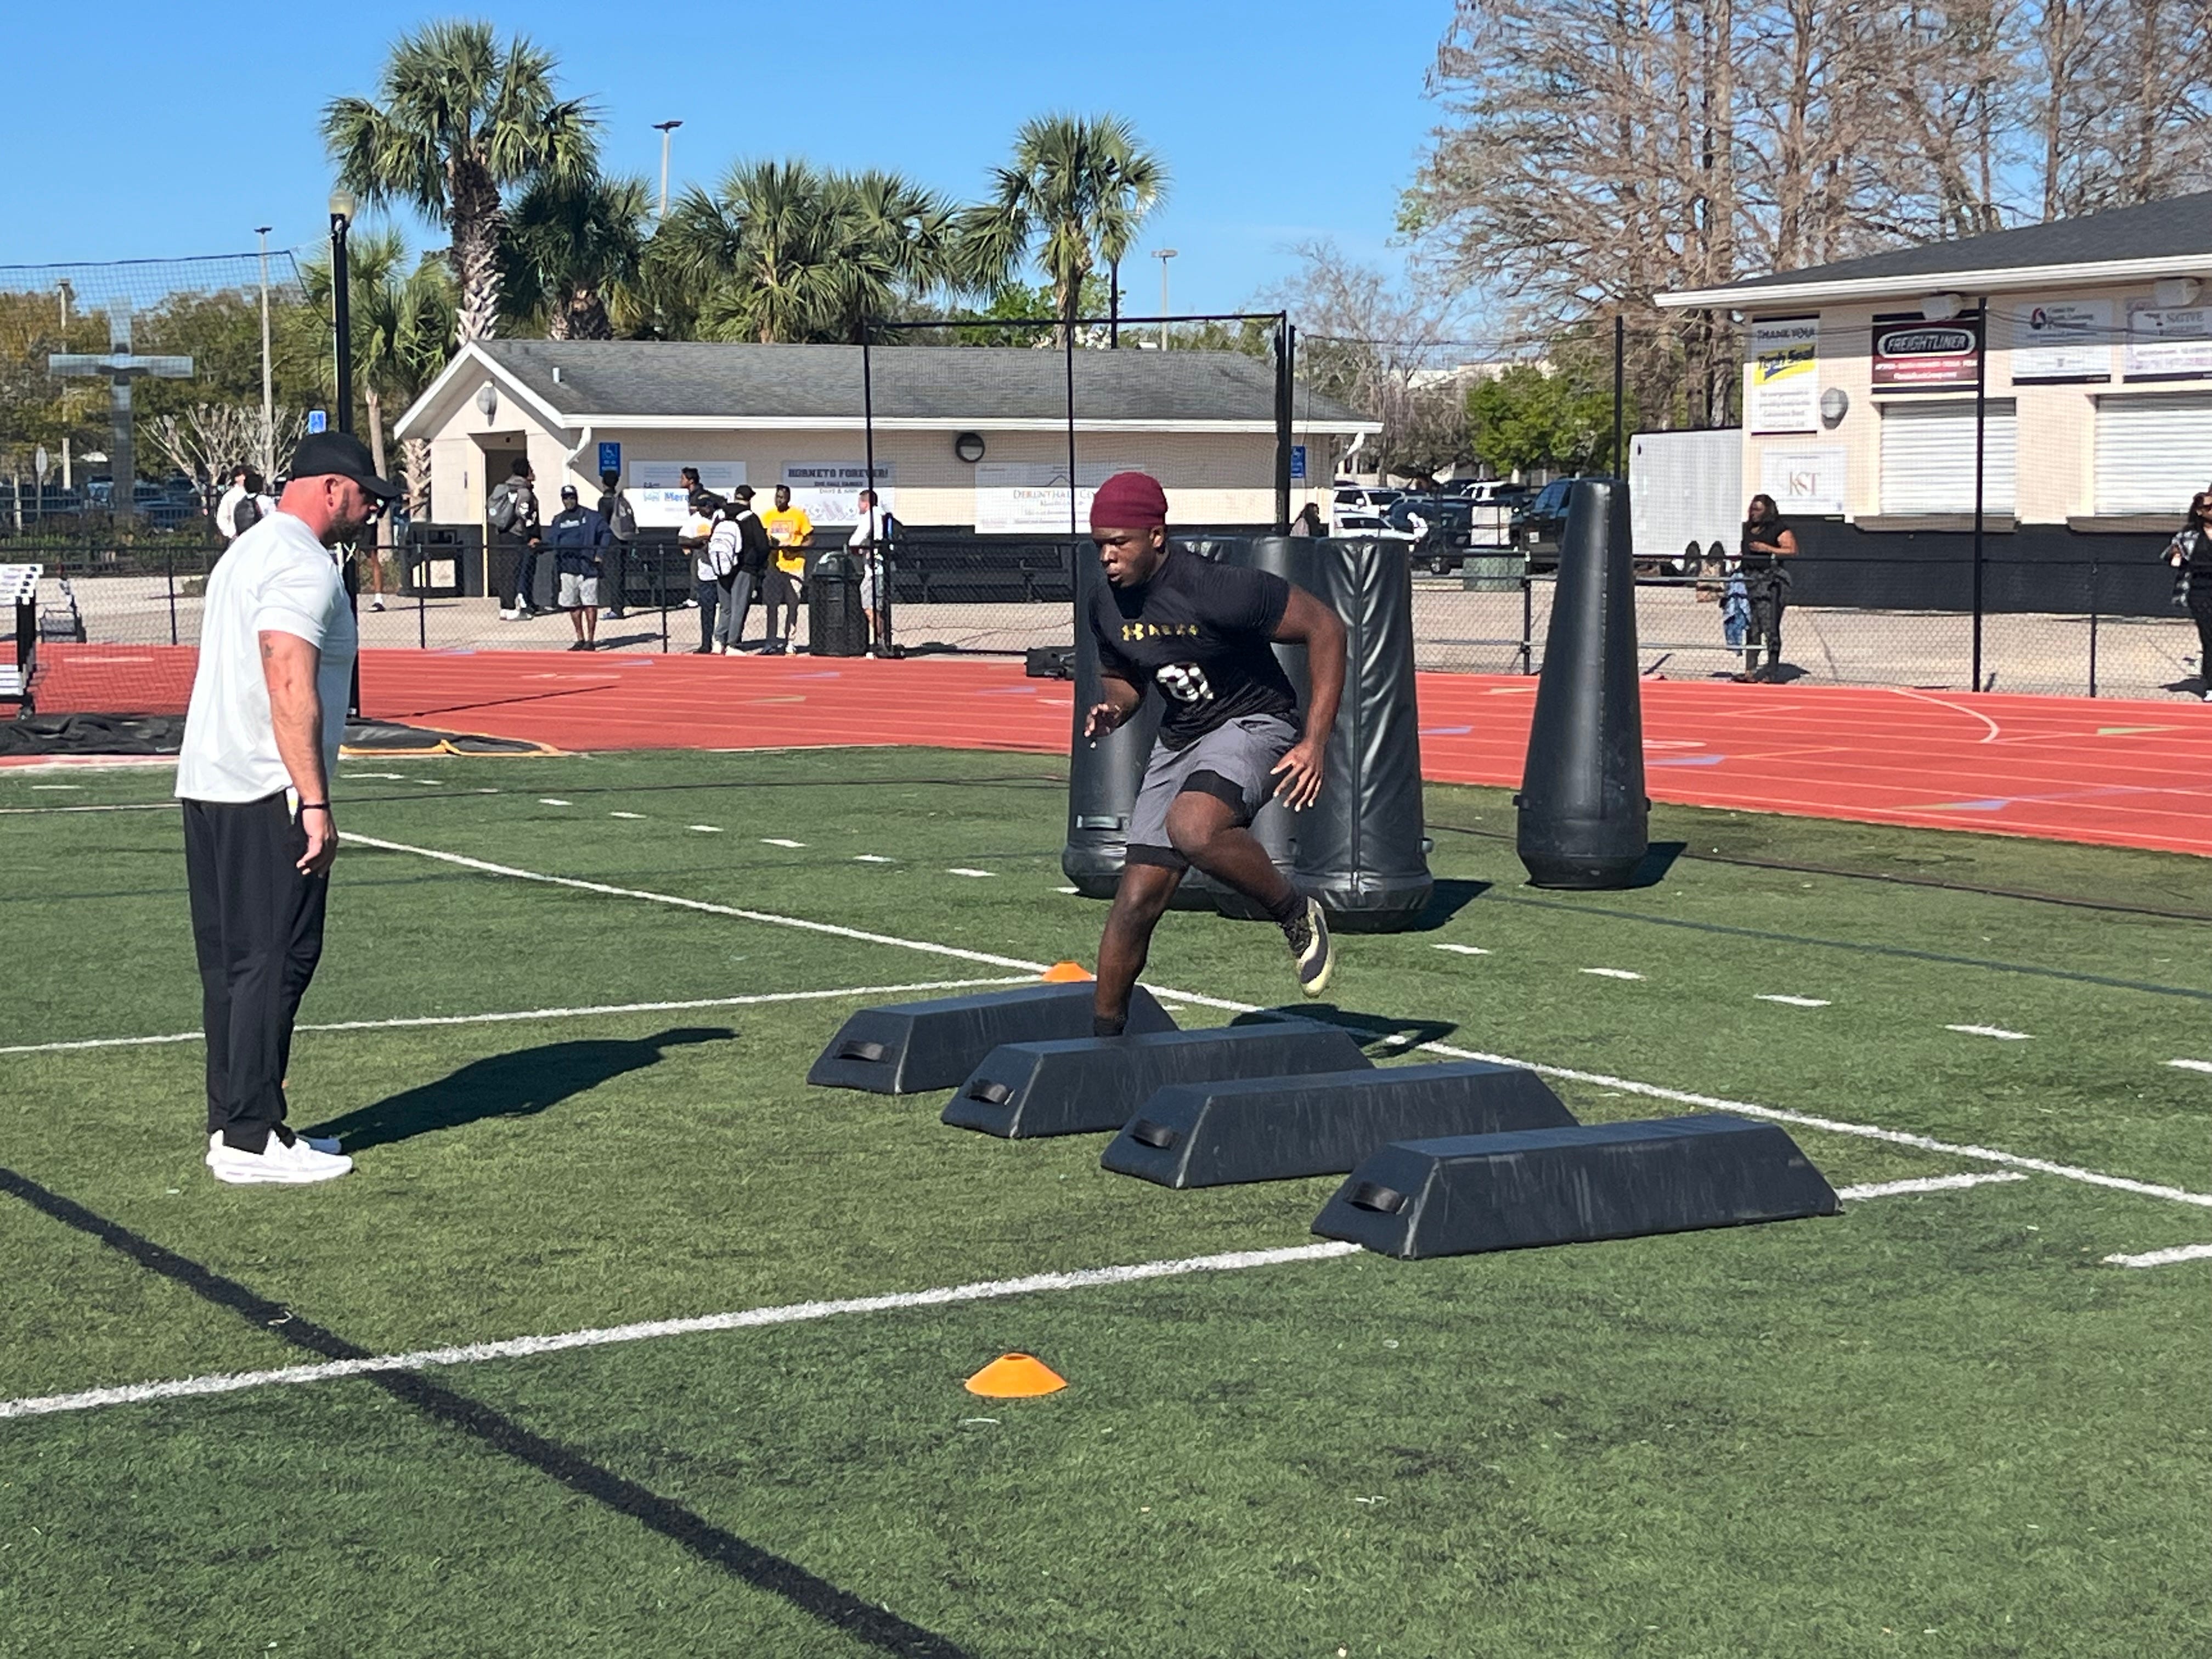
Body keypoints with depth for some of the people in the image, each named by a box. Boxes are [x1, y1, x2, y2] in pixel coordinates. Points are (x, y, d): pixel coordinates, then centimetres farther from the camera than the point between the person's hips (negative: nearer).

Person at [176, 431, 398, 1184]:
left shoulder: (248, 550, 21)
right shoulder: (304, 565, -12)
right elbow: (291, 688, -21)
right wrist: (315, 802, -22)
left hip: (208, 786, 10)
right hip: (267, 796, -10)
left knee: (229, 964, 12)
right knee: (274, 963, -7)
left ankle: (231, 1123, 17)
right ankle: (250, 1139, -6)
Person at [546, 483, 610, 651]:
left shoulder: (590, 516, 3)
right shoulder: (558, 520, 17)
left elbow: (605, 533, 2)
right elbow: (551, 542, 17)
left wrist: (600, 554, -7)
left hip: (587, 566, -5)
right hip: (567, 567, 5)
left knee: (590, 603, -8)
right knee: (572, 605, 6)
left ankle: (590, 640, -7)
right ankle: (580, 639, 15)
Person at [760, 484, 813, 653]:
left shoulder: (799, 515, 0)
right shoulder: (768, 516, 8)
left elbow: (809, 538, 3)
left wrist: (796, 549, -14)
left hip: (794, 565, -2)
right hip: (774, 565, 2)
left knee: (792, 604, -1)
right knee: (771, 603, 0)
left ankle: (789, 641, 6)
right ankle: (772, 641, 5)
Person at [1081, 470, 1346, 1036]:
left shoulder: (1218, 591, -25)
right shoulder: (1106, 607, -4)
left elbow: (1324, 627, -17)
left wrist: (1315, 743, -21)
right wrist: (1111, 711, -10)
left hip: (1251, 727, -6)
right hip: (1178, 741, 7)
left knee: (1191, 829, -36)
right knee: (1137, 899, 1)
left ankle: (1296, 915, -12)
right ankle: (1103, 1034, 16)